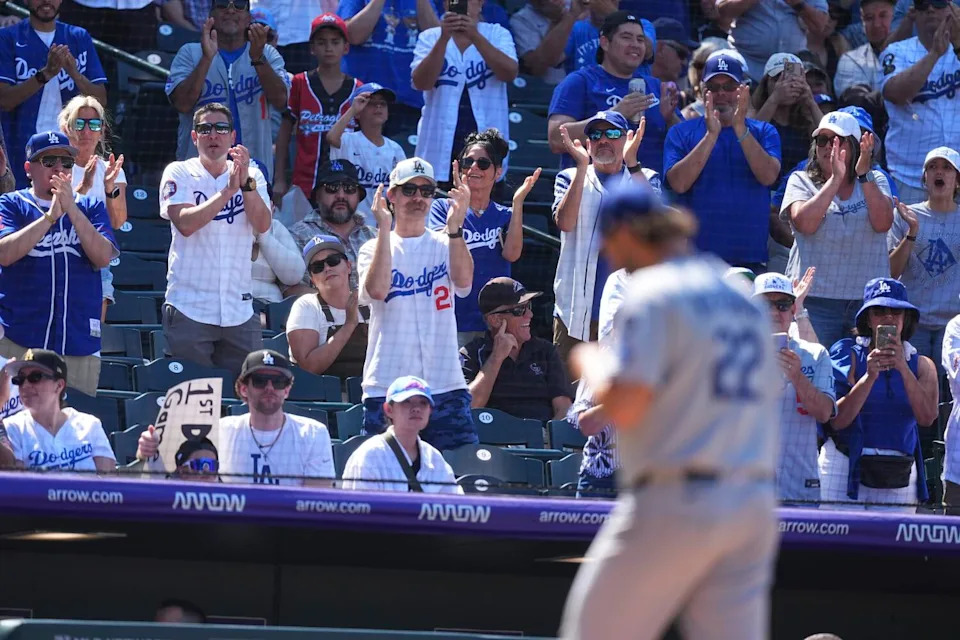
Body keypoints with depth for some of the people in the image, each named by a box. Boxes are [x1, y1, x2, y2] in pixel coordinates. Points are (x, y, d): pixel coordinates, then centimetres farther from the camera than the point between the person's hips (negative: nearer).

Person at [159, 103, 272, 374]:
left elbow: (262, 225, -4)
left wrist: (246, 183, -17)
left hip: (239, 309, 3)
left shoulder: (252, 175, 11)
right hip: (189, 308, -3)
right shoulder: (179, 173, 3)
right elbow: (185, 224, -14)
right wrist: (227, 191, -19)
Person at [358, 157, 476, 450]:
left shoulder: (445, 245, 12)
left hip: (446, 385, 1)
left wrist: (455, 224, -20)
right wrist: (384, 228, -13)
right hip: (386, 388, -1)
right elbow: (377, 289, -12)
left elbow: (463, 280, -10)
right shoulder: (375, 248, 9)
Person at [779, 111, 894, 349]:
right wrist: (835, 179, -13)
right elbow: (804, 223, -11)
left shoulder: (875, 181, 11)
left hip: (868, 300, 1)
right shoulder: (801, 181, 7)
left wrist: (863, 175, -12)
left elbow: (883, 223, -6)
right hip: (815, 300, -1)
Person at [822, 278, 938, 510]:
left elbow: (927, 417, -6)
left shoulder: (922, 365, 11)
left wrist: (903, 368, -14)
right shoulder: (850, 356, 3)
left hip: (899, 473, 2)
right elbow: (837, 421, -6)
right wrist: (870, 376, -16)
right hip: (846, 466, -2)